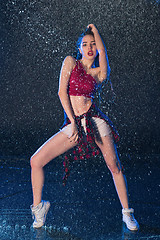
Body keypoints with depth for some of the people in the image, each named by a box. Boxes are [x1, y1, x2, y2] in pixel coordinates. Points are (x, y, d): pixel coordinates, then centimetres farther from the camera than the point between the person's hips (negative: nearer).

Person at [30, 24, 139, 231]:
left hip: (95, 121, 0)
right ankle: (38, 206, 11)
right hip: (72, 124, 0)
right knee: (36, 161, -10)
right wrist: (73, 122, -9)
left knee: (115, 167, -2)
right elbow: (62, 92, -2)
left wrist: (94, 30, 5)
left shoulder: (99, 73, 9)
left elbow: (102, 51, -11)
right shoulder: (70, 62, 8)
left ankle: (127, 213, 17)